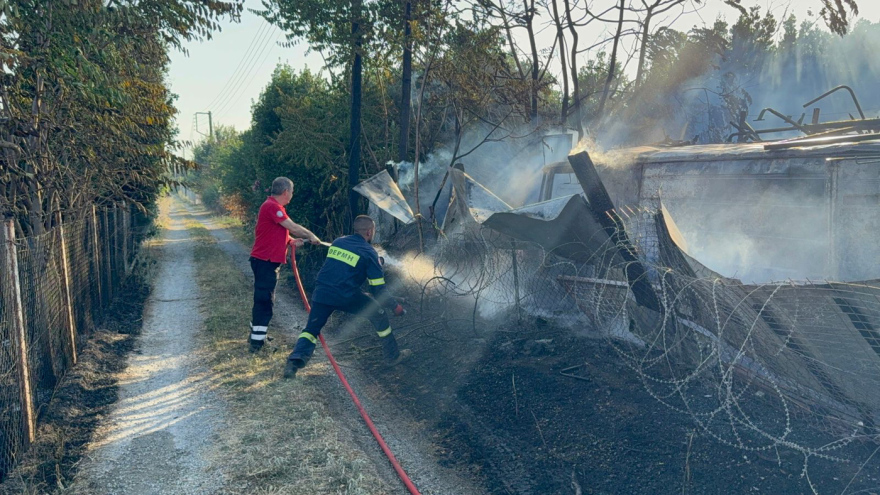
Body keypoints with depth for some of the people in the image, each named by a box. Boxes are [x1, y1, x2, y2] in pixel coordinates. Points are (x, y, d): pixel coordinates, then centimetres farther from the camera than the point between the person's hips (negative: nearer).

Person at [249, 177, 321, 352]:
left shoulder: (273, 206, 16)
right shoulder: (272, 206, -18)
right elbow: (293, 227, -20)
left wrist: (291, 241, 5)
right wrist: (311, 236, -7)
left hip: (267, 260, 11)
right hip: (265, 260, -11)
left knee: (263, 300, 19)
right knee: (264, 300, -7)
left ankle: (256, 336, 30)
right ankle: (257, 341, -2)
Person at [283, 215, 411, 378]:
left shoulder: (337, 242, 14)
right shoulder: (369, 253, 1)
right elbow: (378, 291, -1)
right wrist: (395, 306, 12)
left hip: (321, 293, 4)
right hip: (346, 297, -4)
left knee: (311, 329, 17)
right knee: (379, 314, 16)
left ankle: (294, 361, -5)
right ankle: (393, 356, 23)